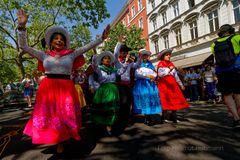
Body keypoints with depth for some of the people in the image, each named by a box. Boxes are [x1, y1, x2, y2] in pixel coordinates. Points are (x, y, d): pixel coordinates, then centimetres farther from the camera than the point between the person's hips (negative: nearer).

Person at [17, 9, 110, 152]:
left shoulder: (71, 54, 4)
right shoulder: (44, 55, 7)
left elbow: (87, 47, 1)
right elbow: (23, 46, 6)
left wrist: (102, 38, -5)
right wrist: (22, 26, -5)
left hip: (65, 89, -1)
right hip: (48, 89, 1)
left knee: (65, 115, 8)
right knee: (49, 115, 9)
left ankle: (61, 141, 32)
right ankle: (56, 139, 34)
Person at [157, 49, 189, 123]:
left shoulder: (171, 63, 17)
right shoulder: (161, 64, -3)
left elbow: (175, 75, 22)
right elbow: (160, 74, -19)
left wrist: (181, 84, 23)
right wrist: (169, 70, -32)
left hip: (172, 84, 6)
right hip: (164, 84, -6)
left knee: (175, 100, 3)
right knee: (165, 101, -6)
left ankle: (174, 117, 15)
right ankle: (164, 117, 4)